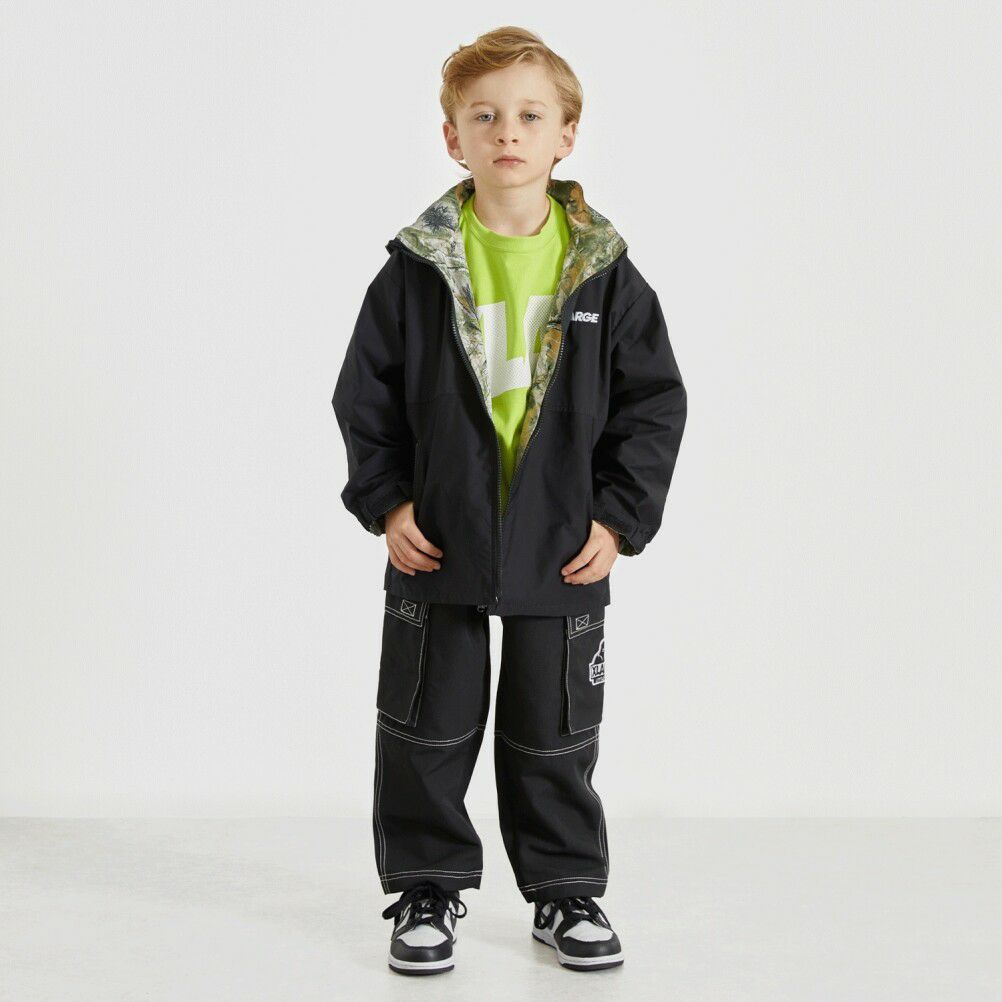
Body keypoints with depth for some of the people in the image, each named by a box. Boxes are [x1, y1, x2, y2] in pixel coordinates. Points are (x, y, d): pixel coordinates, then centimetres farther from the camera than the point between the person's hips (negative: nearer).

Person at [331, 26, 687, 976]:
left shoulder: (604, 272, -3)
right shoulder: (417, 270, -4)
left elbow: (654, 400, 1)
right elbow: (365, 393, 2)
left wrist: (619, 516, -5)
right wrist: (384, 502, -6)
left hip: (562, 546, 0)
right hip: (438, 540, 0)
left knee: (555, 731, 11)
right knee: (429, 722, 9)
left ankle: (567, 890, 28)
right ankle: (428, 891, 24)